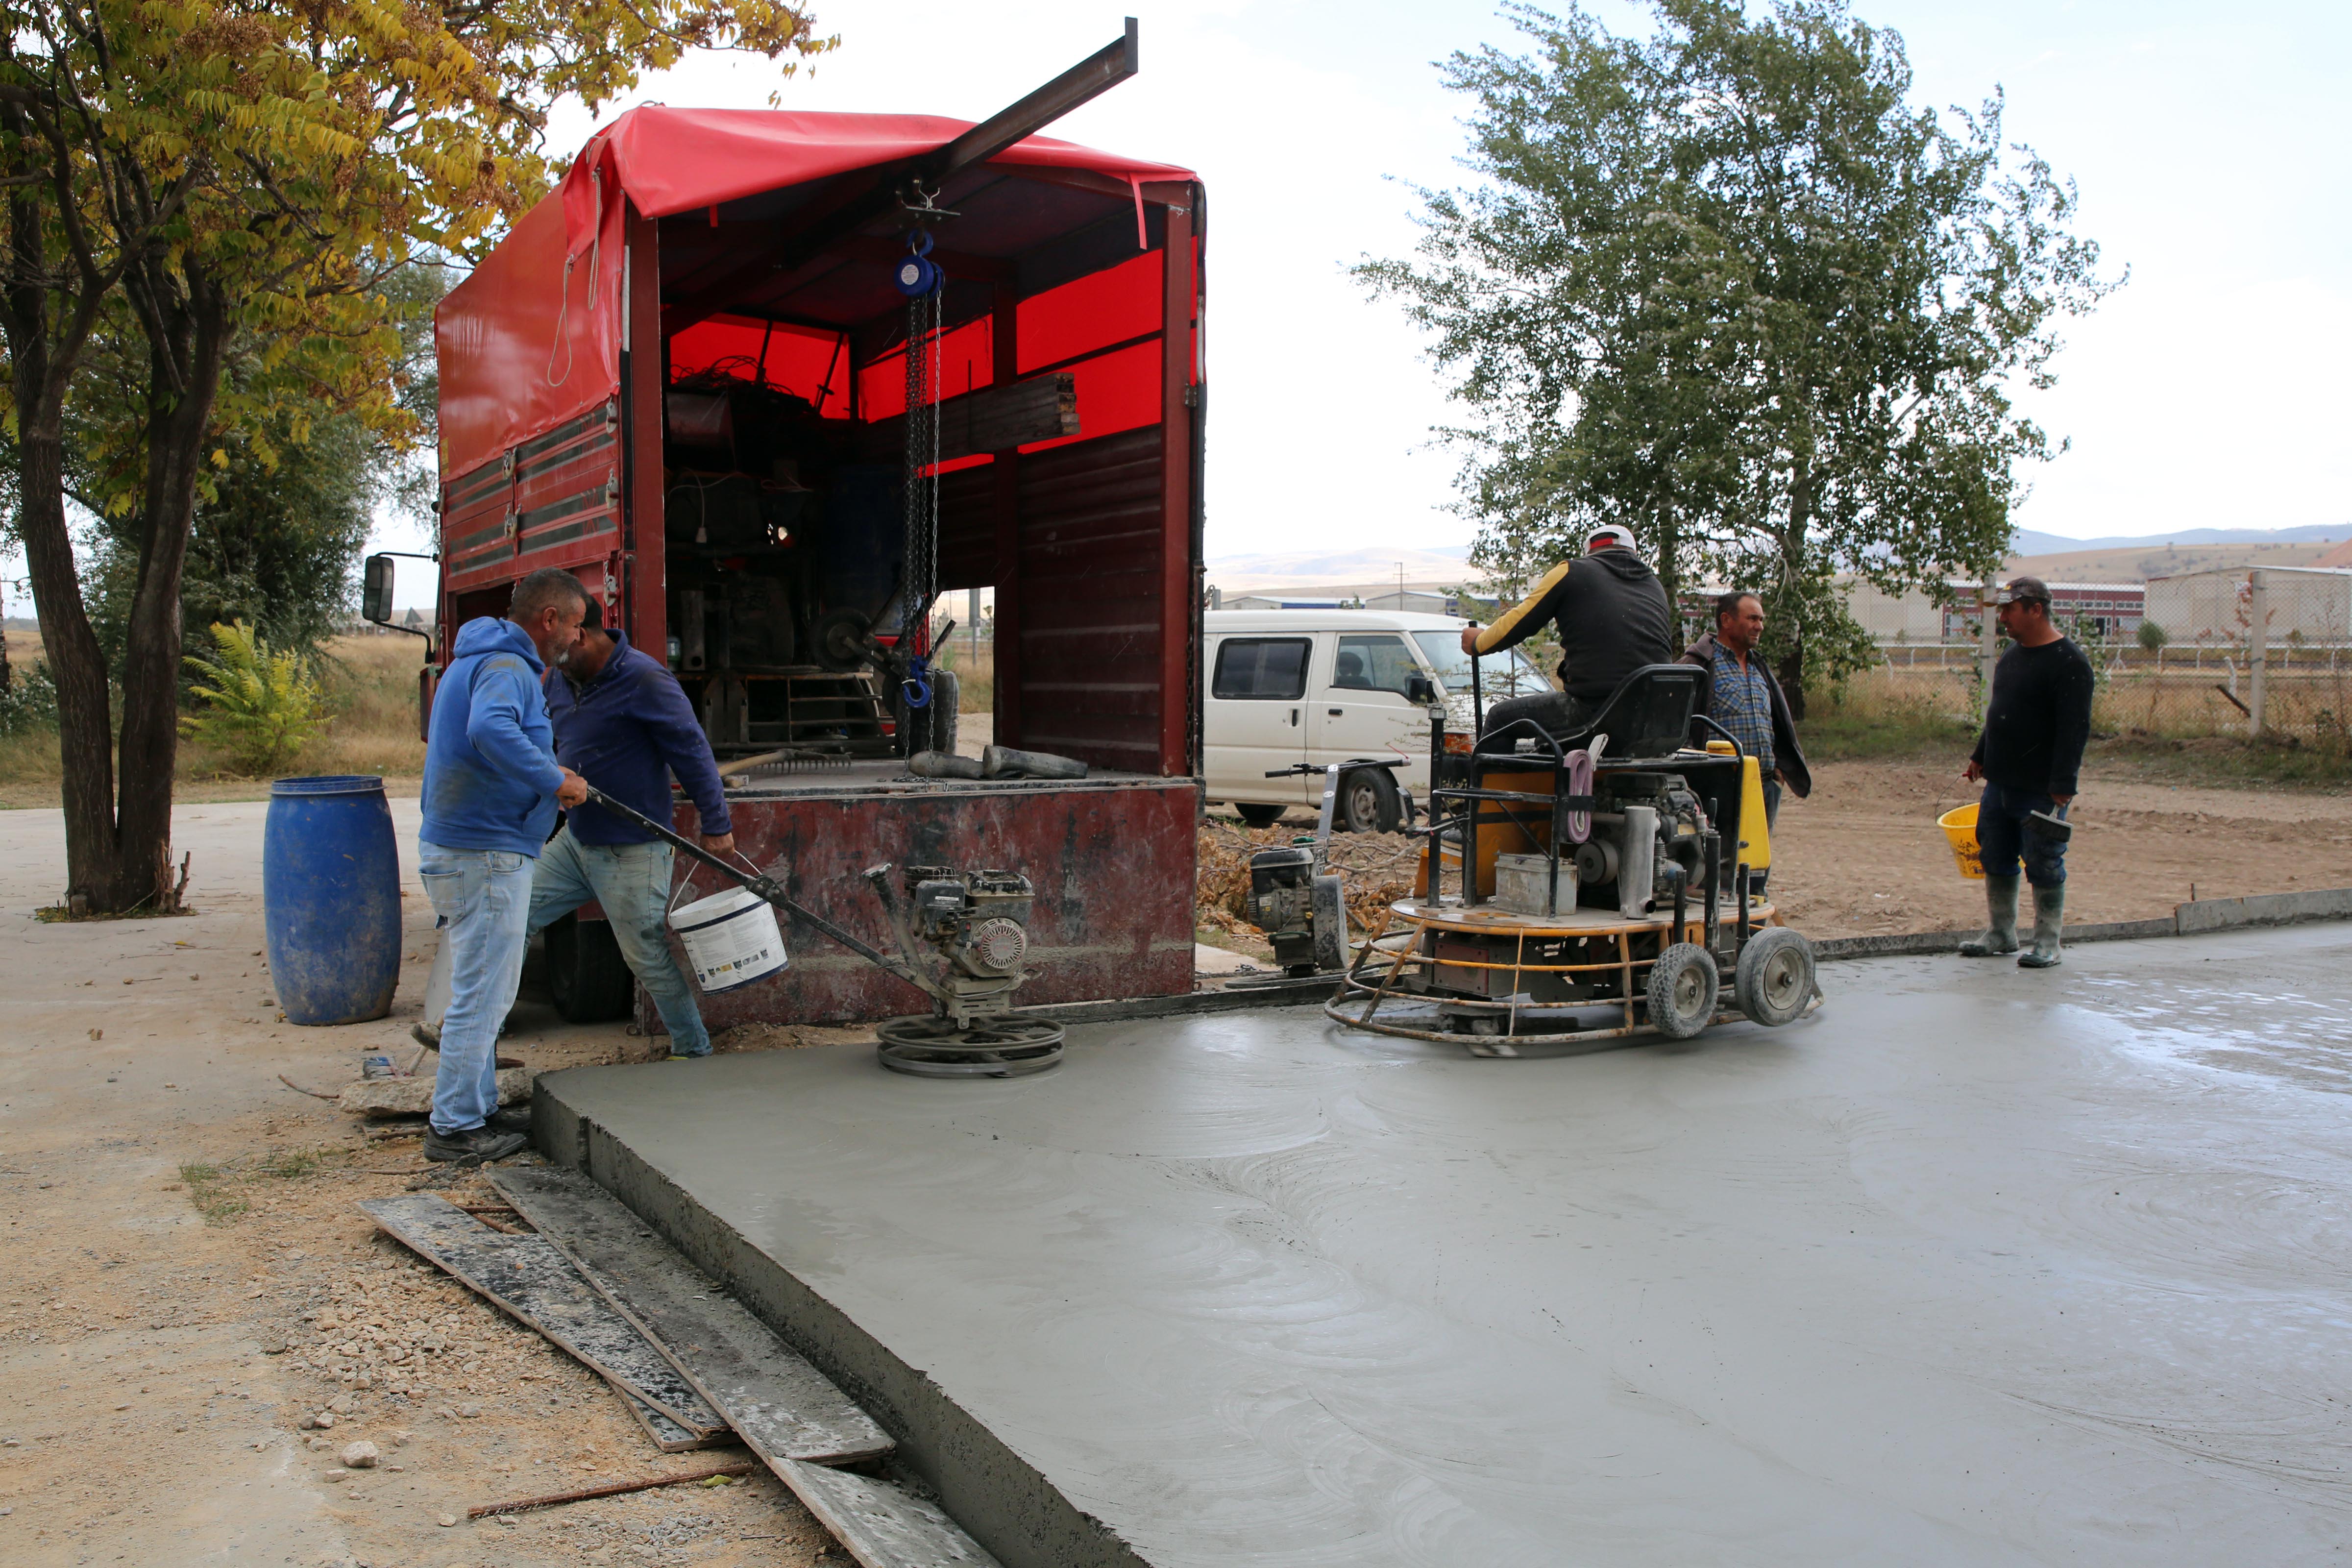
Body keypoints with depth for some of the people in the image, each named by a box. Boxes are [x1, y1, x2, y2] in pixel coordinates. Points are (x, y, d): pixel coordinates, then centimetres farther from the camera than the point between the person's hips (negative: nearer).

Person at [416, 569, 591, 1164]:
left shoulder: (475, 661, 17)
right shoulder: (506, 667, -17)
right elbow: (490, 731, -38)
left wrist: (546, 774, 21)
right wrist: (555, 781, -28)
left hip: (453, 847, 11)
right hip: (485, 853, -11)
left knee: (483, 993, 20)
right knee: (482, 996, -3)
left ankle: (476, 1107, 30)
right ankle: (454, 1128, 5)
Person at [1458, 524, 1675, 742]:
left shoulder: (1573, 572, 5)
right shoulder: (1656, 586, 20)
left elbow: (1517, 626, 8)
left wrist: (1477, 643, 28)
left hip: (1592, 711, -6)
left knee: (1500, 716, 14)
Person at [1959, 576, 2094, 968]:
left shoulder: (2068, 662, -15)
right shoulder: (2014, 652, 12)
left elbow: (2074, 730, -19)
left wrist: (2063, 785, -23)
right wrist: (1980, 757, 25)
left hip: (2041, 790, -8)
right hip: (2000, 783, 8)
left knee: (2044, 866, 1)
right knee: (1997, 861, 13)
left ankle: (2047, 943, 11)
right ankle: (2001, 933, 25)